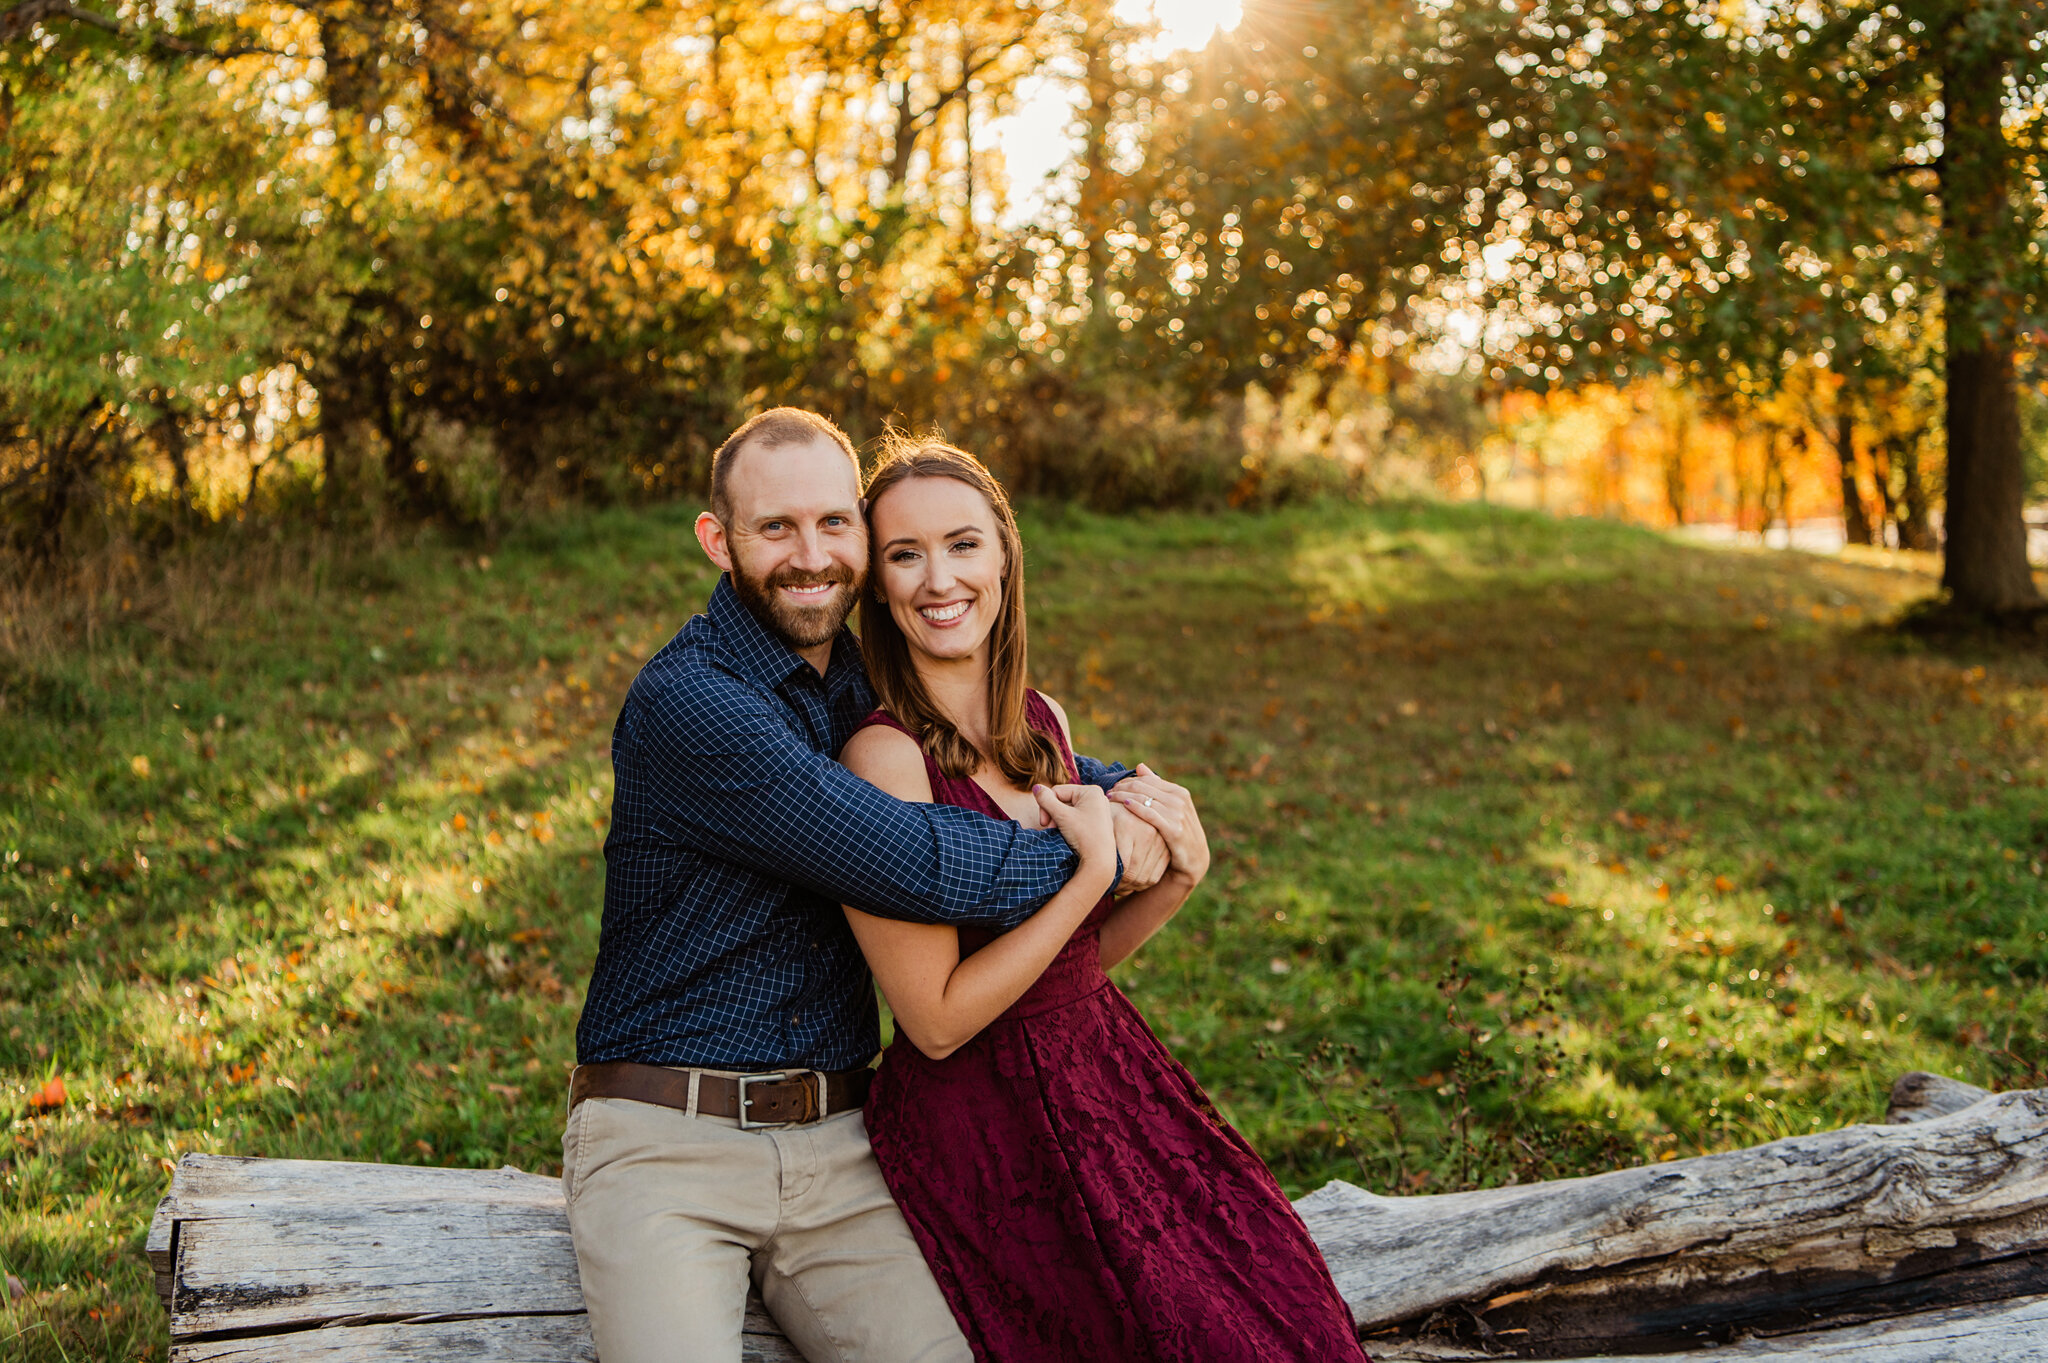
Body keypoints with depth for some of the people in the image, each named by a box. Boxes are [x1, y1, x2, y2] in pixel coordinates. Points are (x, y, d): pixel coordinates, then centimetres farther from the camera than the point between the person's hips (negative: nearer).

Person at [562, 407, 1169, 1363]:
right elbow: (917, 866, -21)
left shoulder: (867, 683, 11)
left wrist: (1116, 792, 2)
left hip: (834, 1143, 6)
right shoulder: (684, 702, -14)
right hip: (666, 1144, -5)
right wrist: (1094, 859, -7)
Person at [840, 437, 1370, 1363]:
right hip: (980, 1122, -7)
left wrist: (1176, 875, -7)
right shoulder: (884, 756, -19)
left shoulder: (1042, 725, 3)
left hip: (1106, 1068, 7)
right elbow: (937, 1020, -19)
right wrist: (1095, 869, -20)